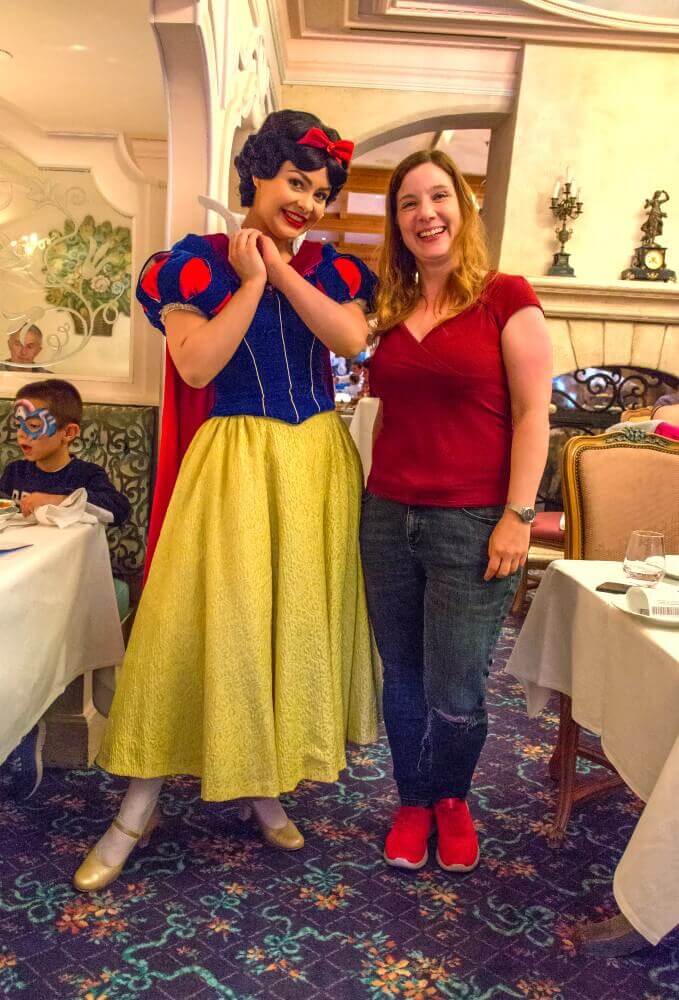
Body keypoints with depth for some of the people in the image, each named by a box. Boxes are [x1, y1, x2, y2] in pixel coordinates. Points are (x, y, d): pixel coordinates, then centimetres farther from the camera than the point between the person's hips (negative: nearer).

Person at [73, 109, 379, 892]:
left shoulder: (327, 267, 8)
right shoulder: (197, 261, -2)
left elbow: (351, 338, -11)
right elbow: (196, 365, -14)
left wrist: (281, 269, -10)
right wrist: (251, 281, -11)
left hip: (318, 461, 4)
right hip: (235, 460, -4)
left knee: (298, 619, 9)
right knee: (200, 621, -3)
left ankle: (262, 786, 28)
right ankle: (137, 809, 12)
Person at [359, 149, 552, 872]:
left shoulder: (506, 297, -3)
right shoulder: (391, 310, 12)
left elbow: (531, 413, -7)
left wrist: (517, 516, -13)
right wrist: (375, 493, 13)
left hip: (471, 525, -5)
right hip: (388, 517, 5)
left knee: (455, 695, 3)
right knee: (402, 681, 14)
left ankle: (453, 800, 33)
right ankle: (413, 803, 35)